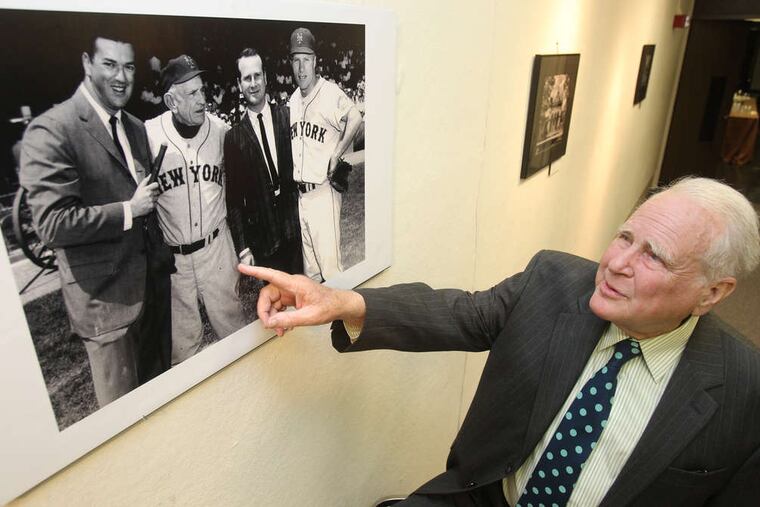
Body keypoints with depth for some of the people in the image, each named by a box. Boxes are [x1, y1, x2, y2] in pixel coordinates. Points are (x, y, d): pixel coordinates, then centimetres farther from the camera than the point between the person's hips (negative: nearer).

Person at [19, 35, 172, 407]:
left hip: (152, 276, 7)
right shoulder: (51, 131, -16)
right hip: (105, 291, -7)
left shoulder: (135, 127, 9)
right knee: (122, 402, 9)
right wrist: (128, 211, -17)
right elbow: (52, 223, -21)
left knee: (159, 376, 23)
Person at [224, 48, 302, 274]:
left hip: (295, 227, 1)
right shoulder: (234, 137, -2)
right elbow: (234, 198, 0)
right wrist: (242, 248, -3)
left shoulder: (287, 116, 2)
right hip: (262, 236, -1)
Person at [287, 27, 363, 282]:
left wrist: (336, 156, -20)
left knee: (330, 264, -2)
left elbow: (355, 118, -27)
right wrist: (293, 175, 11)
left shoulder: (330, 93, -11)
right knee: (308, 266, 18)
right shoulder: (292, 100, 12)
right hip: (299, 194, 7)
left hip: (322, 192, -7)